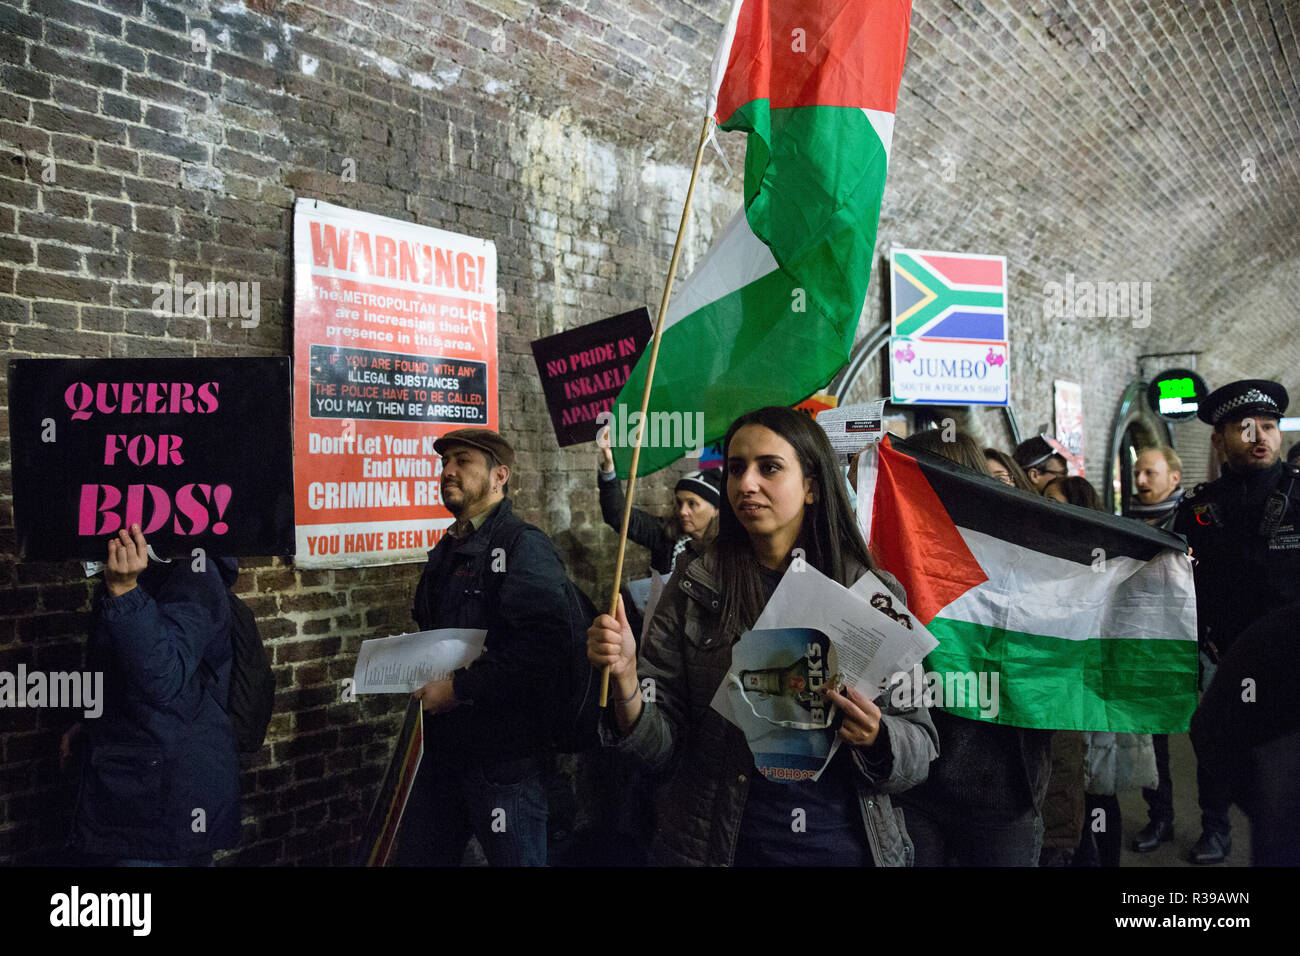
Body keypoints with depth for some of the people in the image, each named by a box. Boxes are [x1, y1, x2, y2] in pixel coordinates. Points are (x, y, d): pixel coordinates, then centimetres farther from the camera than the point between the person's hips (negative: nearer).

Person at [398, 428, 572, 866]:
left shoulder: (525, 546, -14)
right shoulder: (448, 550, 15)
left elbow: (540, 645, -27)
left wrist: (460, 687, -21)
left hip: (504, 751, -8)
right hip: (443, 747, 9)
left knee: (515, 858, 5)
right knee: (417, 856, 16)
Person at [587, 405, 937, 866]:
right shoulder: (696, 587, -3)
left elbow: (921, 748, -1)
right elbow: (662, 742, -5)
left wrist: (876, 736, -21)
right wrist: (624, 678, -23)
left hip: (846, 844, 1)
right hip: (719, 846, 0)